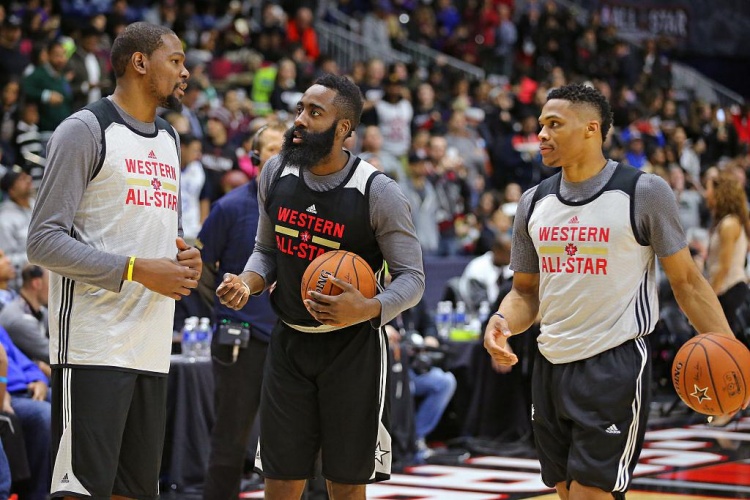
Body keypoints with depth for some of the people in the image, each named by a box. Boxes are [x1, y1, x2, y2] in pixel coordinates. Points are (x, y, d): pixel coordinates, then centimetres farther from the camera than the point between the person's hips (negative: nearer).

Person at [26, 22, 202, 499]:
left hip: (152, 347, 8)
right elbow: (44, 241, -13)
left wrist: (183, 259, 7)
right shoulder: (86, 130, -7)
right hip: (93, 346, -8)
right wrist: (138, 270, -19)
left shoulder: (170, 140, 19)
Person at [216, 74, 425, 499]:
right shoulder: (277, 174, -1)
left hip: (354, 348, -4)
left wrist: (368, 309, -31)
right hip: (290, 341, 4)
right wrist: (247, 283, -9)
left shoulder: (379, 192, -16)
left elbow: (412, 278, -12)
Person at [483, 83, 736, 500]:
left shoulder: (644, 192, -8)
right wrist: (503, 323, -8)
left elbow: (685, 280, -4)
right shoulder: (534, 203, 8)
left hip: (616, 366, -6)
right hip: (551, 367, 6)